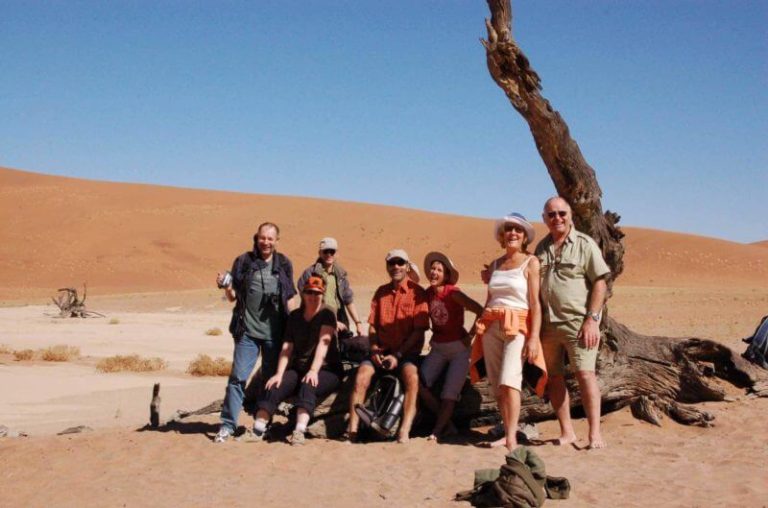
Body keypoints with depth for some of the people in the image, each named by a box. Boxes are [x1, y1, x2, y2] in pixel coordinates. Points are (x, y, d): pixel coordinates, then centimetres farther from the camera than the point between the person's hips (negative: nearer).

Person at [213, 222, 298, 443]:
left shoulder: (284, 265, 8)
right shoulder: (243, 261, 4)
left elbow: (289, 299, 12)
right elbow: (233, 296, 7)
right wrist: (226, 287, -13)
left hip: (275, 332, 2)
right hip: (248, 330, -2)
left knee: (271, 379, 7)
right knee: (238, 376, -8)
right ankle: (227, 425, -4)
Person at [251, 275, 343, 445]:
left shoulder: (327, 314, -5)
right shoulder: (295, 316, 10)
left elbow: (323, 343, -18)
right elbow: (287, 347, 2)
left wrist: (314, 371, -31)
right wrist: (279, 373, -12)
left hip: (326, 370, -4)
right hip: (298, 369, 4)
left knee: (307, 386, -35)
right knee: (273, 387, -21)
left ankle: (299, 432, -48)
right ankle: (257, 430, -27)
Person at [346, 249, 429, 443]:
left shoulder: (417, 293, -1)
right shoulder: (381, 292, 14)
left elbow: (419, 330, -7)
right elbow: (372, 325, 12)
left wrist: (398, 355, -14)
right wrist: (374, 350, -5)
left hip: (407, 351, -4)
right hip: (382, 350, 4)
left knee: (411, 376, -34)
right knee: (361, 376, -22)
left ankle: (404, 431, -33)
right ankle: (352, 429, -20)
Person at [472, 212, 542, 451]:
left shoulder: (530, 263, 2)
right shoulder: (494, 265, 16)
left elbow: (535, 303, -4)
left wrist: (534, 337, -12)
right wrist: (478, 328, 13)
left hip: (517, 326, -5)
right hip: (491, 326, 5)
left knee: (509, 381, -18)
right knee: (496, 384, 3)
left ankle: (512, 438, -19)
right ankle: (508, 433, 11)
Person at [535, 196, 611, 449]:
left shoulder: (584, 244, -1)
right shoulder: (541, 248, 14)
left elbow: (600, 283, -5)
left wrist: (592, 319, -13)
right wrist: (536, 323, 11)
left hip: (578, 322, -5)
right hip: (548, 323, 5)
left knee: (585, 373, -12)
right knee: (554, 376, 6)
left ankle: (595, 432, -8)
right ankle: (566, 431, 15)